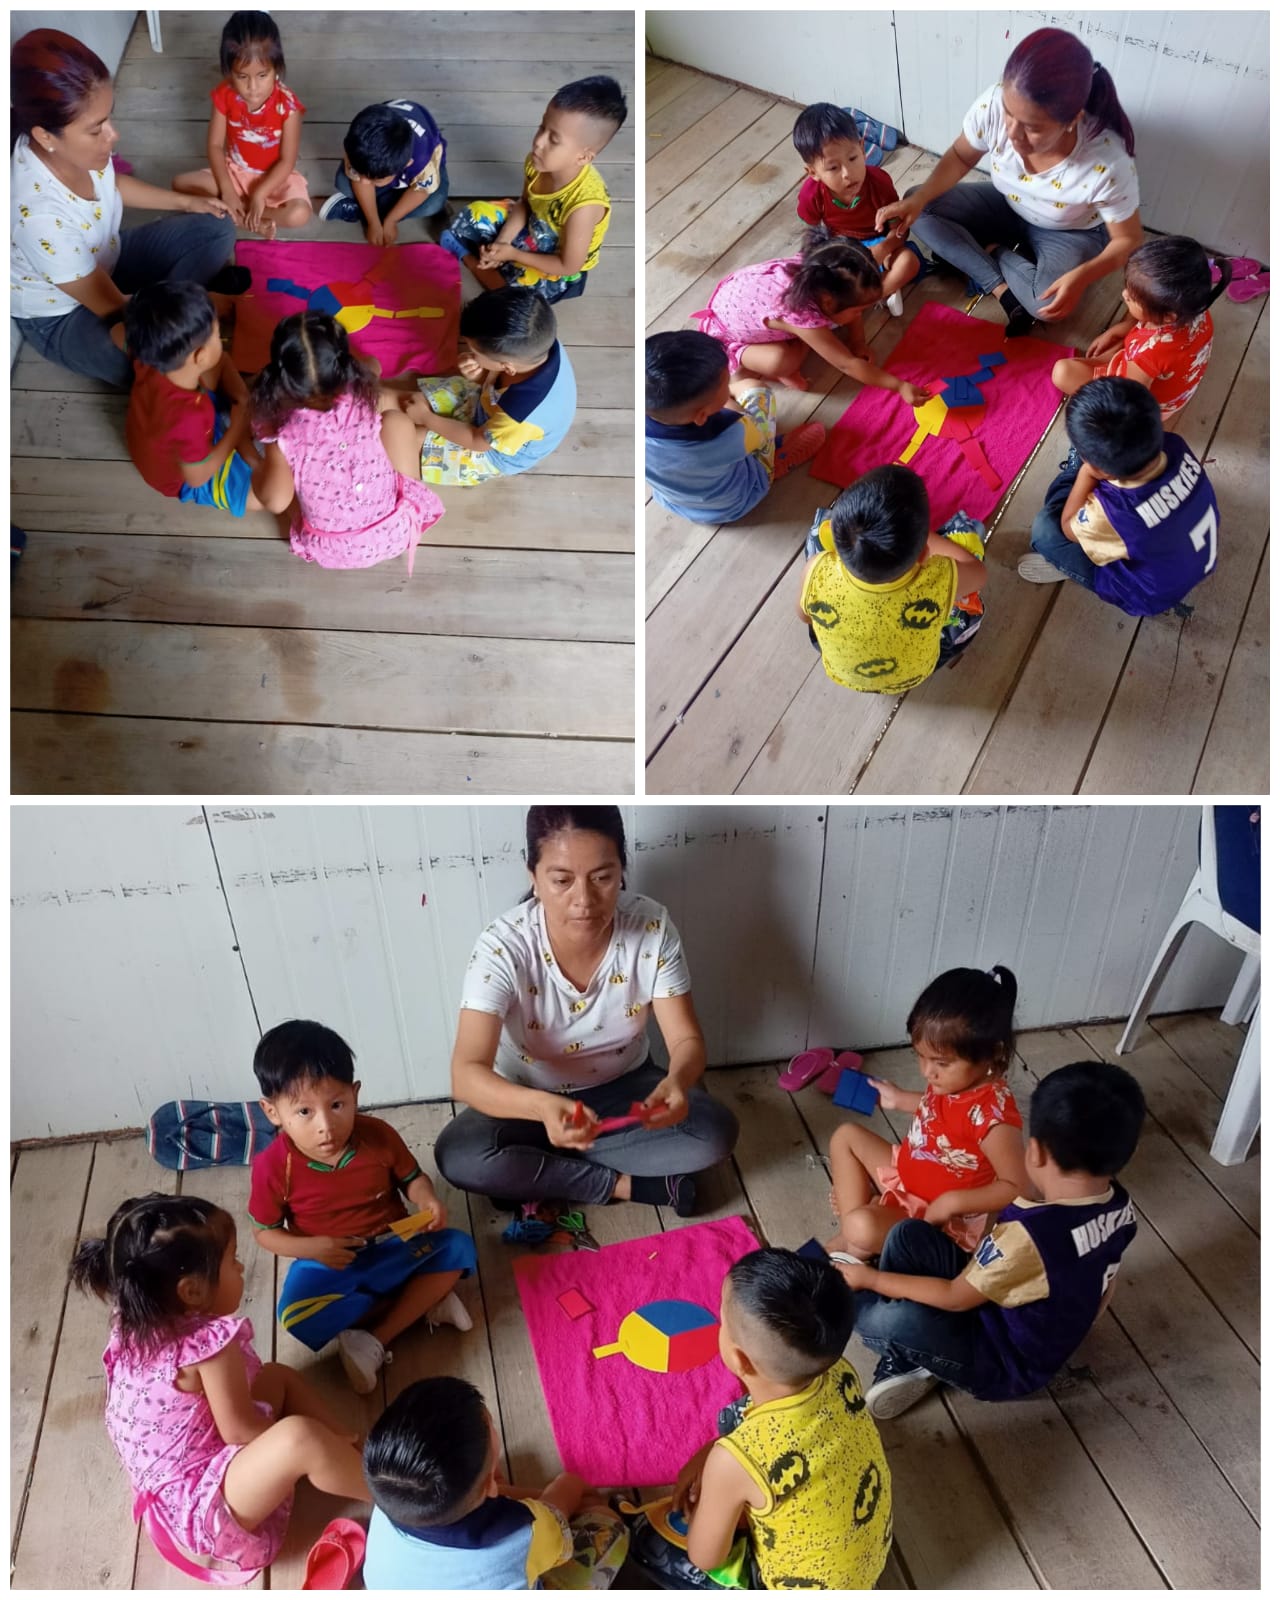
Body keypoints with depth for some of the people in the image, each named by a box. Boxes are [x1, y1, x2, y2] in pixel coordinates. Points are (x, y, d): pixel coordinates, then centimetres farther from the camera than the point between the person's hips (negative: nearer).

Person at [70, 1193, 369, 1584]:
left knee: (279, 1377, 20)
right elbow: (239, 1430, -18)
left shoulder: (133, 1323, -3)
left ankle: (355, 1454, 13)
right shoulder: (210, 1343, -27)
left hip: (166, 1490, 11)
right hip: (200, 1510, -11)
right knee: (301, 1437, -34)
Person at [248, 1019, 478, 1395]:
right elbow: (265, 1232, -5)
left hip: (394, 1248, 2)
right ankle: (424, 1301, -18)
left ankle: (375, 1341, -18)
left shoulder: (378, 1135, -15)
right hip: (327, 1264, -2)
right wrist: (311, 1248, -23)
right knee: (296, 1317, -30)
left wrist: (427, 1200, -21)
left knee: (458, 1248, -18)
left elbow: (411, 1177, 2)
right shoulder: (273, 1166, -19)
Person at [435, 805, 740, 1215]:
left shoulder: (652, 927, -22)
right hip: (532, 1098, -2)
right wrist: (542, 1107, -55)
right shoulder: (503, 946, -28)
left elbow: (686, 1040, -18)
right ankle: (630, 1185, -14)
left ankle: (535, 1174, -11)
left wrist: (676, 1081, -43)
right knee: (459, 1156, -30)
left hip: (624, 1087, 2)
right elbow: (467, 1074, -34)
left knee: (716, 1131, -23)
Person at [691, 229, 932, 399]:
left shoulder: (815, 274, -21)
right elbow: (847, 365, -32)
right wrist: (900, 387, -29)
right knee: (781, 361, -30)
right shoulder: (803, 316, -40)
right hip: (725, 332, -7)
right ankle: (742, 361, -2)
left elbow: (850, 300, 3)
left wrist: (859, 344, -5)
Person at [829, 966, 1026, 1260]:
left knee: (862, 1228, -31)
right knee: (846, 1136, 12)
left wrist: (952, 1202, -30)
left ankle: (854, 1251, 7)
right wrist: (901, 1099, 16)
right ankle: (849, 1238, 5)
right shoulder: (953, 1078, -9)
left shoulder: (993, 1114, -34)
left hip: (941, 1219, -9)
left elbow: (1016, 1187, -26)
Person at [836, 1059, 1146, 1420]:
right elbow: (1104, 1292, 6)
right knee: (909, 1235, -4)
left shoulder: (1029, 1234, -37)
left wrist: (871, 1278, -8)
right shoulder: (1119, 1207, -13)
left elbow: (955, 1298, -22)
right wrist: (1067, 1333, 26)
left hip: (1007, 1366, -8)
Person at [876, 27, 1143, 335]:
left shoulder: (1109, 164, -39)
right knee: (920, 210, -17)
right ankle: (1004, 291, -17)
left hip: (1071, 233, -4)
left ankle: (993, 253, -3)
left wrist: (1081, 277, -43)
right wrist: (917, 199, -26)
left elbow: (1128, 239, -23)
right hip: (1008, 206, 4)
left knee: (1050, 303, -35)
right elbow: (961, 157, -8)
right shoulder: (992, 104, -31)